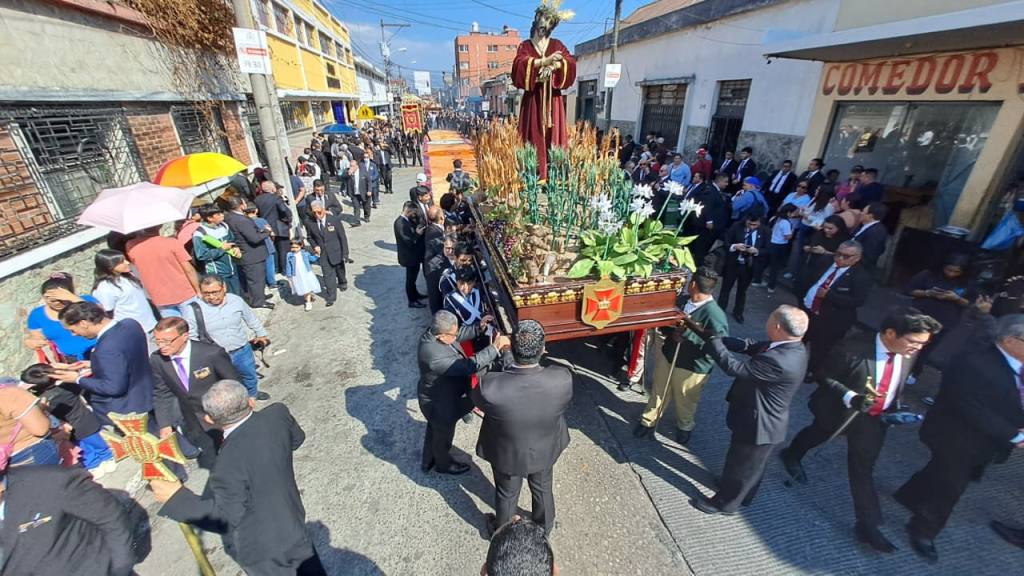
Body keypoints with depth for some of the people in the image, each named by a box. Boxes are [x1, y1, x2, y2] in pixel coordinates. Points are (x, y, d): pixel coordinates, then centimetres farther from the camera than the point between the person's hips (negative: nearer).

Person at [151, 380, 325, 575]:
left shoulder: (230, 464, -37)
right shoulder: (277, 413, -20)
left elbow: (228, 519, -22)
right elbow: (297, 438, 1)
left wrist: (178, 498, -18)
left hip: (263, 545, -5)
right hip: (290, 517, 5)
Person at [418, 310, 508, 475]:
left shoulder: (433, 333, -18)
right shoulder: (434, 356, -44)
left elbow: (461, 334, 0)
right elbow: (468, 366, -43)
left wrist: (479, 327, -15)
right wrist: (495, 348, -41)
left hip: (436, 398, 8)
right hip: (440, 405, -8)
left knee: (434, 430, 33)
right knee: (443, 436, 23)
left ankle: (428, 461, 60)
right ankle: (443, 464, 54)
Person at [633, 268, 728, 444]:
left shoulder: (715, 315, -27)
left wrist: (688, 334, -30)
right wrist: (671, 333, -10)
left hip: (692, 368, -5)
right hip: (667, 356, 5)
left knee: (685, 403, 20)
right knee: (658, 393, 22)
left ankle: (684, 427, 50)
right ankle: (648, 421, 44)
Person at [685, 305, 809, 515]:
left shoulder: (781, 361, -38)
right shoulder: (792, 346, -8)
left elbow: (734, 367, -33)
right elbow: (750, 346, -3)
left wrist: (712, 338, -22)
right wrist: (712, 336, -12)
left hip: (759, 424, -9)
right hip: (759, 418, 9)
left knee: (741, 465, 15)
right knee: (750, 464, 30)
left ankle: (725, 503, 38)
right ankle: (742, 495, 54)